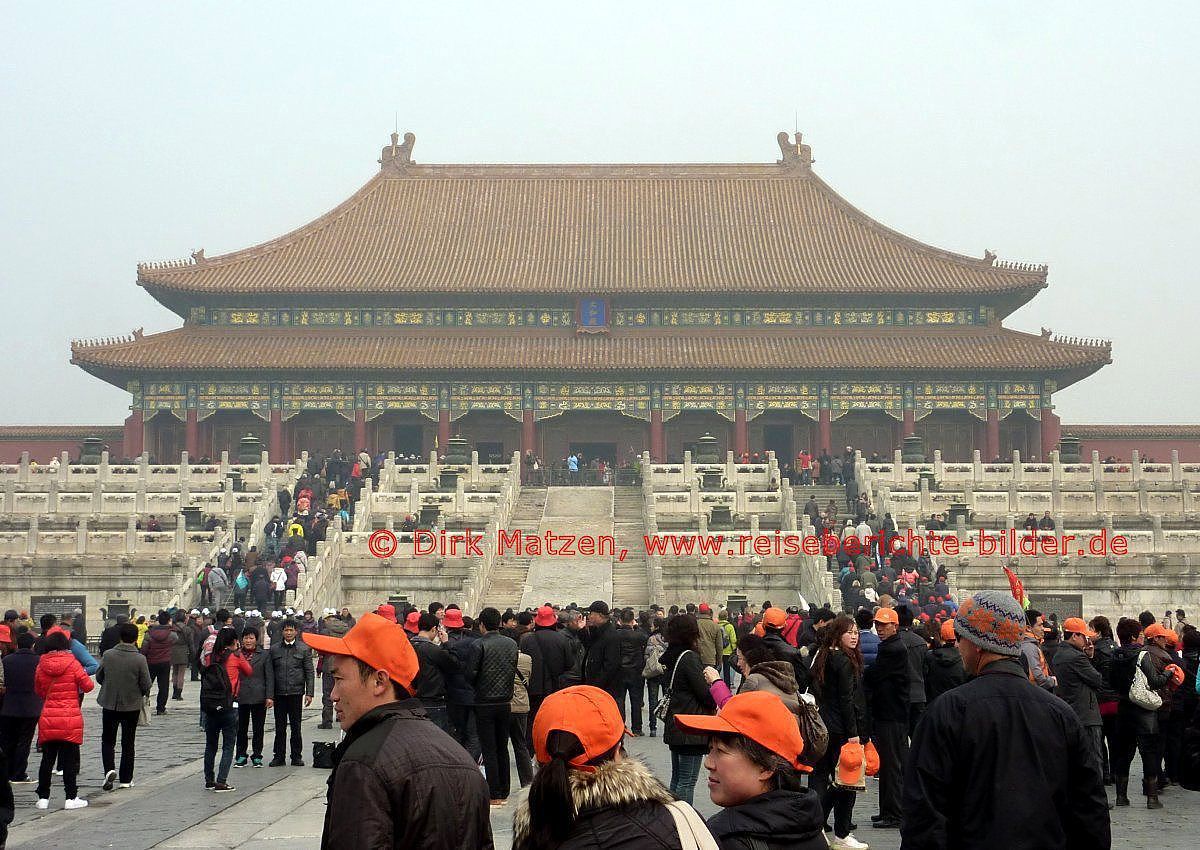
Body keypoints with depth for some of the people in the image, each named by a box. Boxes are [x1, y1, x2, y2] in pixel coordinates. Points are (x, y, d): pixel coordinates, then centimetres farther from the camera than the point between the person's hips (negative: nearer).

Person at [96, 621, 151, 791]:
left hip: (109, 704, 1)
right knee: (128, 742, 11)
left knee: (108, 740, 14)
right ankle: (126, 779, 15)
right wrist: (144, 694, 13)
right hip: (132, 705, -1)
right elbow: (146, 685, -10)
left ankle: (110, 769, -8)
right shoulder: (140, 659, -15)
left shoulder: (108, 655, -9)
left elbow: (99, 677, 3)